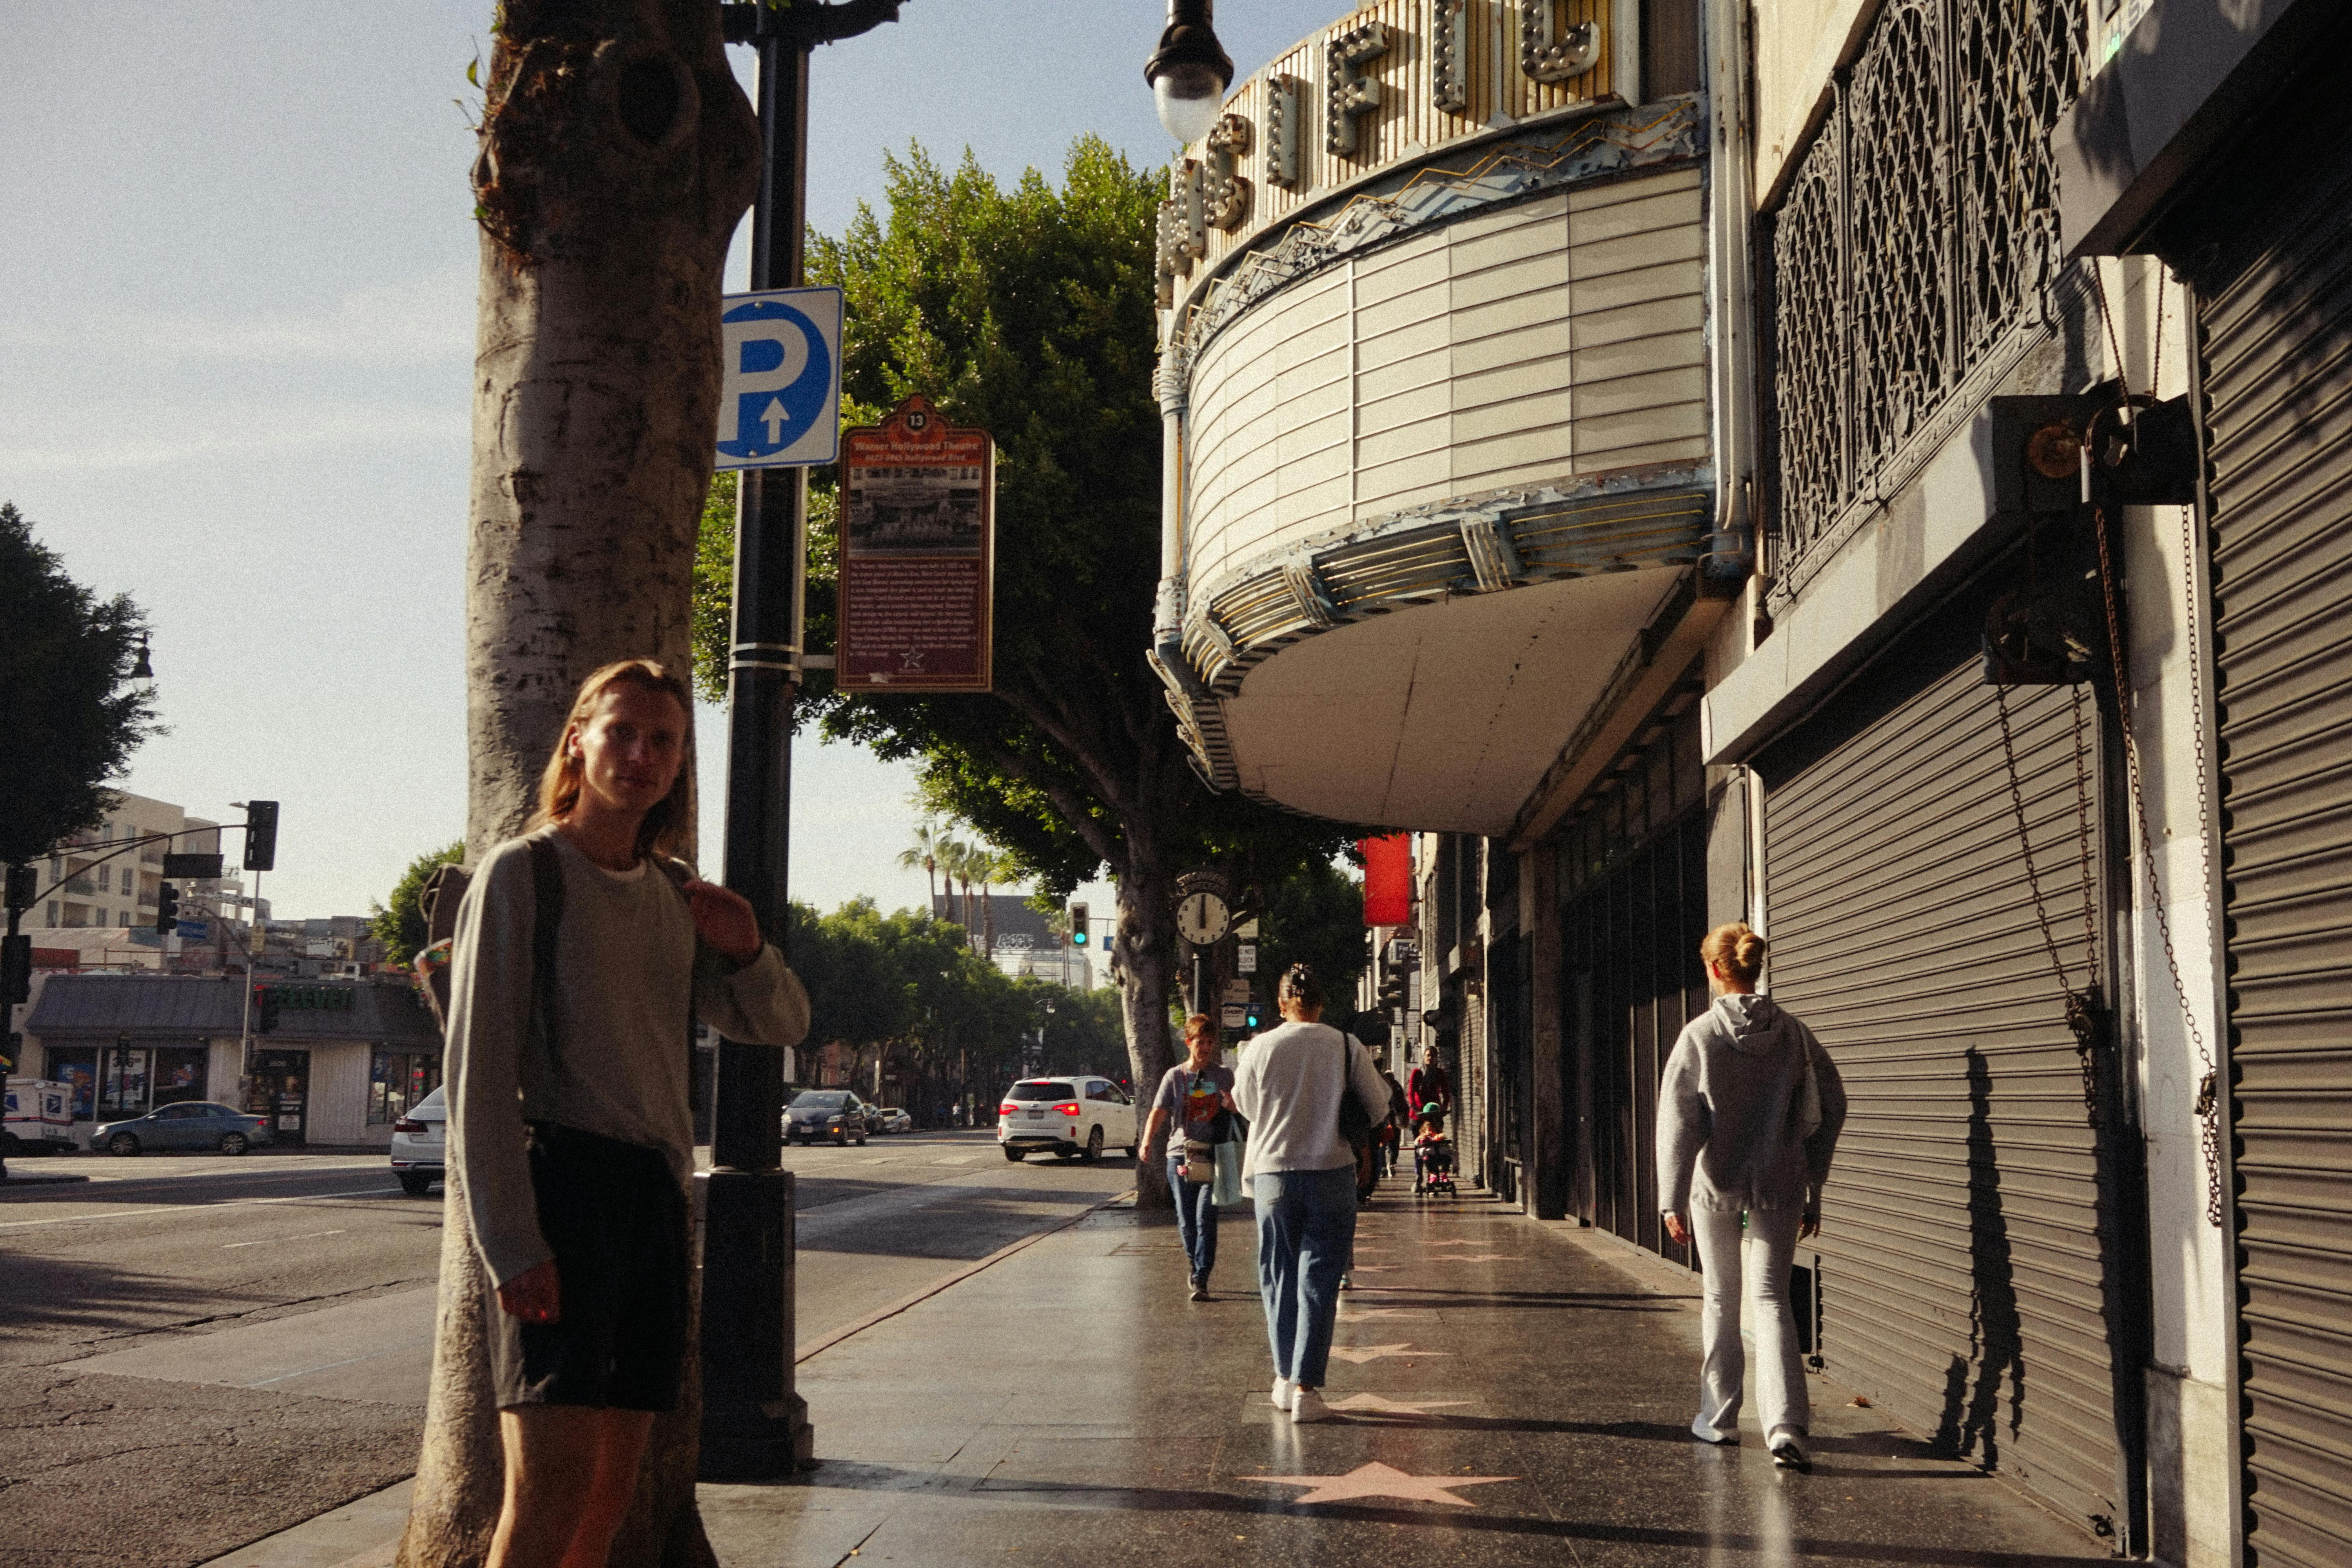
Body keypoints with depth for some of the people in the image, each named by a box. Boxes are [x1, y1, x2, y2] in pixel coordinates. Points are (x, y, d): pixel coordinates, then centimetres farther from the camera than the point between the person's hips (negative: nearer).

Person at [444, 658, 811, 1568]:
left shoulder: (675, 897, 16)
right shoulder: (524, 872, -2)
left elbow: (782, 1026, 21)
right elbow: (479, 1072, -8)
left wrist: (744, 950, -2)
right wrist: (510, 1245, -16)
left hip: (656, 1193, 7)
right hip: (561, 1181, -7)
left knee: (611, 1494, 8)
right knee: (553, 1489, -16)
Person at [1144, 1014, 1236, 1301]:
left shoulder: (1224, 1075, 8)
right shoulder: (1175, 1076, 6)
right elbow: (1159, 1112, -3)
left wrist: (1232, 1104, -11)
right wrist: (1147, 1142, -21)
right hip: (1179, 1155, 1)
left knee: (1206, 1218, -12)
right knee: (1186, 1222, 5)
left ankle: (1201, 1281, -10)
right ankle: (1196, 1263, 32)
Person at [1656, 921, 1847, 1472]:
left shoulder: (1700, 1035, -9)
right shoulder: (1792, 1033, -1)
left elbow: (1676, 1121, -11)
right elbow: (1830, 1108, 4)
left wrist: (1673, 1200, -8)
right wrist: (1813, 1189, 12)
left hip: (1716, 1184, -1)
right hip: (1780, 1186, 2)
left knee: (1721, 1301, 15)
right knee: (1772, 1300, 4)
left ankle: (1719, 1419, 24)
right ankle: (1786, 1425, -12)